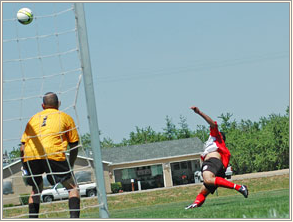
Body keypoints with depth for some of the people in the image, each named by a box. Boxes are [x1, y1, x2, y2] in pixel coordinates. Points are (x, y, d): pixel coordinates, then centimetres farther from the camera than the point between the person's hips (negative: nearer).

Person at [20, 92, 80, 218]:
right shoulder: (65, 117, 21)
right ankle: (74, 218, -9)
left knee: (36, 190, 25)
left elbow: (22, 148, 21)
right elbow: (74, 145, 18)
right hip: (53, 154, -3)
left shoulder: (34, 118, 28)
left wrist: (25, 168, 29)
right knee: (73, 187, 9)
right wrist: (70, 167, 27)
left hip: (30, 156, 3)